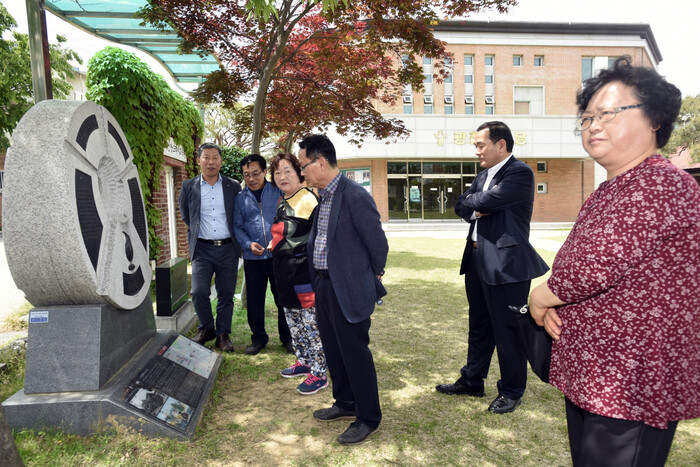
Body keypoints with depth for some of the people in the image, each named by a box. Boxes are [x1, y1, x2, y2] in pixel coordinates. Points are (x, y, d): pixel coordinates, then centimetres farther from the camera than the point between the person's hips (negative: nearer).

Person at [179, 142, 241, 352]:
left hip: (228, 248, 0)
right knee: (199, 292, -5)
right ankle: (206, 328, 20)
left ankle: (223, 333, 20)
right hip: (202, 248, 0)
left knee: (226, 294, 6)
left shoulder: (233, 186, 4)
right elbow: (185, 215, 19)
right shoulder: (189, 187, 4)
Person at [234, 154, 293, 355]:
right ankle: (258, 338, 27)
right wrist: (248, 244, -9)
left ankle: (287, 337, 21)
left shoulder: (278, 192, 4)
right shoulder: (240, 199, 8)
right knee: (255, 299, 9)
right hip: (253, 257, 2)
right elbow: (237, 227, 9)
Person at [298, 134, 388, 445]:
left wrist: (372, 278, -1)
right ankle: (346, 403, 40)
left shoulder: (355, 196, -19)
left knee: (355, 351, 4)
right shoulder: (323, 196, 8)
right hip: (323, 284, 9)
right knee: (333, 349, 20)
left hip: (348, 288, -9)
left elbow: (378, 243, -15)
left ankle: (368, 418, 23)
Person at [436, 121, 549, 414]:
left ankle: (512, 392, 22)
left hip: (505, 263, -8)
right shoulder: (483, 175, 16)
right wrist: (475, 210, -10)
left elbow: (487, 201, -22)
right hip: (477, 261, 9)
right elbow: (460, 206, 10)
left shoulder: (520, 172, -11)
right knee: (479, 325, 19)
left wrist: (472, 202, -1)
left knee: (507, 329, 4)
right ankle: (472, 381, 34)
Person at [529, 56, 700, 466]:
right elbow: (574, 268, 17)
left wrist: (539, 299, -11)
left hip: (632, 390, -9)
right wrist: (553, 303, -4)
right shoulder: (608, 193, 13)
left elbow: (592, 267, -29)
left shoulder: (660, 186, -19)